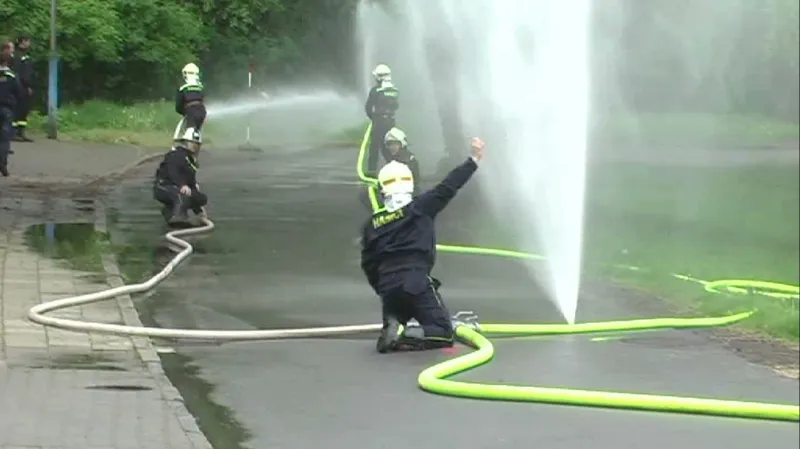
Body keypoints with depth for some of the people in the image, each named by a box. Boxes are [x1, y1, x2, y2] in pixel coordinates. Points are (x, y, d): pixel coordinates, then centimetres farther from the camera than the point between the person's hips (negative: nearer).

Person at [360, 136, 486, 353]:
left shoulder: (372, 223, 11)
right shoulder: (419, 209, 0)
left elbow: (368, 263, 14)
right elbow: (447, 188, -1)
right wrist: (473, 161, 5)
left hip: (387, 285, 4)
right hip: (416, 283, -4)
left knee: (394, 325, 24)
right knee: (444, 333, 1)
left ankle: (393, 328, -14)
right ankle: (403, 336, -26)